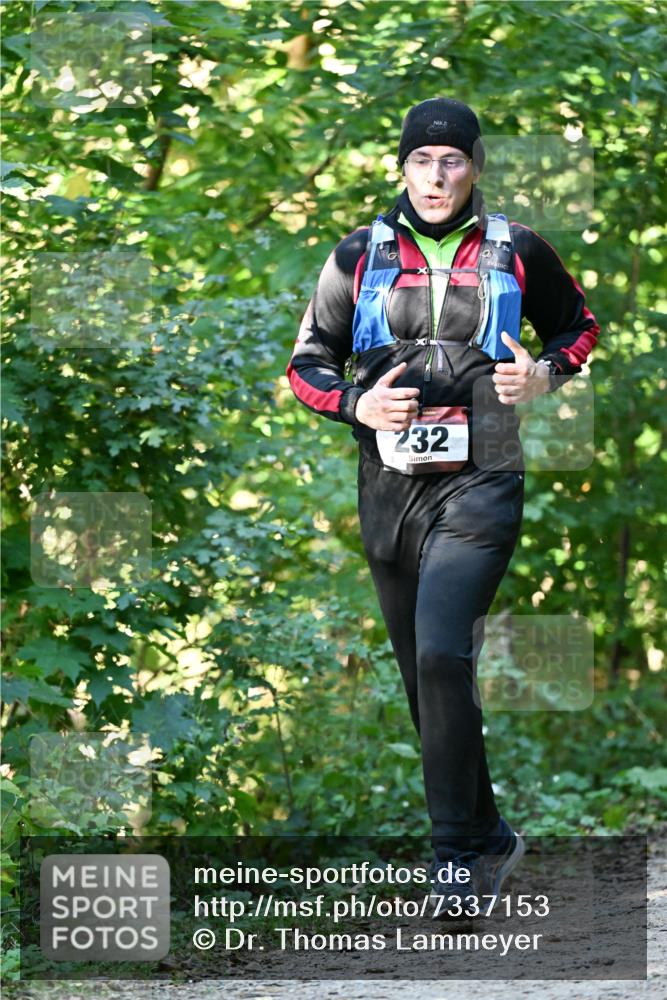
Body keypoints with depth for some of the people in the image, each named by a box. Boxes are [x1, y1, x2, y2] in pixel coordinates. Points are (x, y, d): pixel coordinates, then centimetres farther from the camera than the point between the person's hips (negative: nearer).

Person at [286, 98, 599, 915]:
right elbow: (307, 363, 12)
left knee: (441, 656, -20)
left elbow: (578, 325, 18)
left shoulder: (516, 254, 3)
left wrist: (547, 373, -3)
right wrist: (356, 404, -8)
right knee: (423, 675, 10)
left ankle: (458, 855, -16)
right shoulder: (361, 256, 6)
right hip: (388, 487, 4)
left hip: (478, 486, -4)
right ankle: (487, 835, 27)